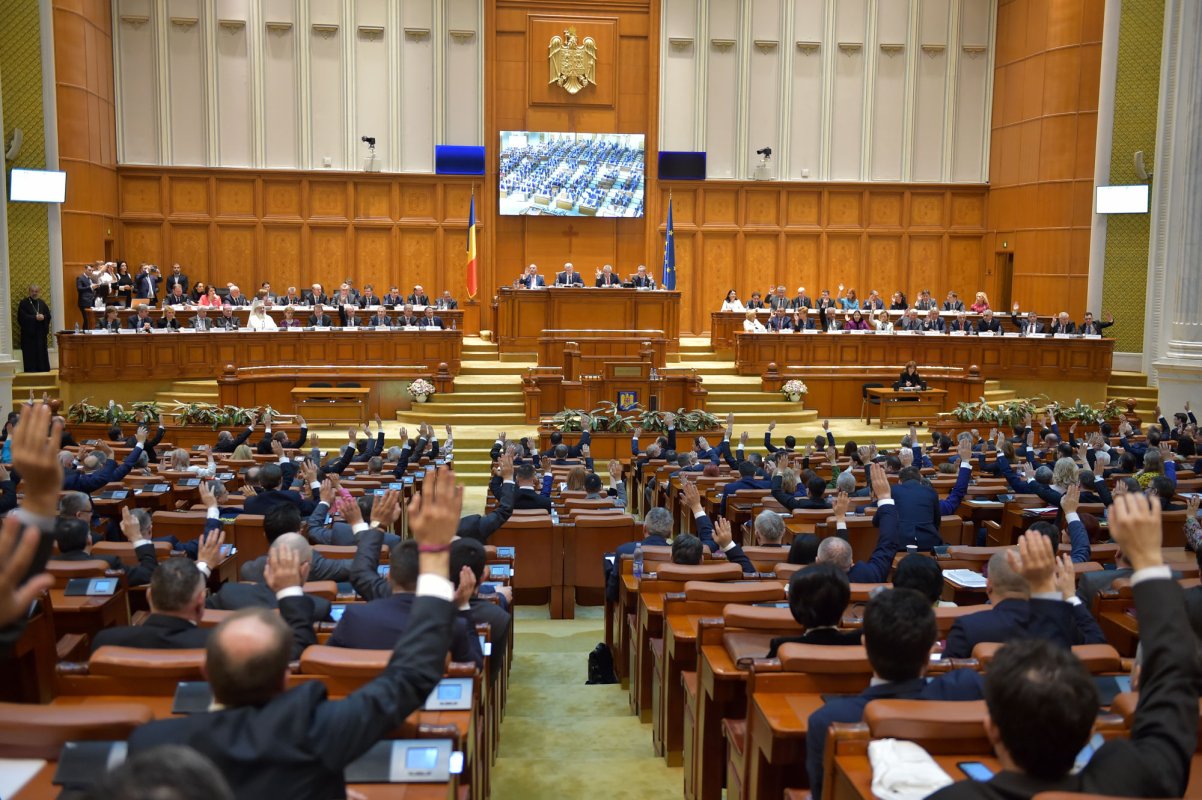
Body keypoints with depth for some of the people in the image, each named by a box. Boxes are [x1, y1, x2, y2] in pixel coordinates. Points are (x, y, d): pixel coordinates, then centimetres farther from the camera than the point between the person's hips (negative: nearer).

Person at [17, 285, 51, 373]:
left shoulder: (42, 303, 12)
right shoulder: (24, 303, -1)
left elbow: (48, 316, 8)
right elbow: (22, 317, -11)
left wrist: (43, 317, -14)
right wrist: (35, 317, -18)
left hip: (41, 332, 4)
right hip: (28, 333, -4)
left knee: (42, 354, 5)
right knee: (30, 354, -5)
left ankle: (43, 371, 9)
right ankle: (31, 371, -2)